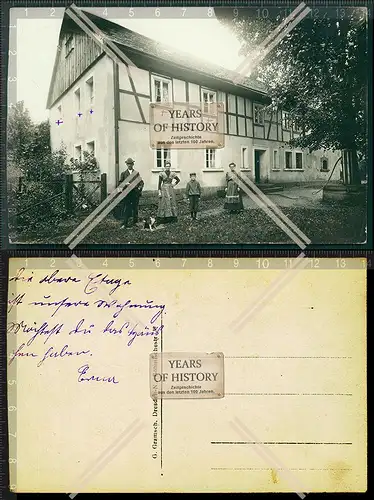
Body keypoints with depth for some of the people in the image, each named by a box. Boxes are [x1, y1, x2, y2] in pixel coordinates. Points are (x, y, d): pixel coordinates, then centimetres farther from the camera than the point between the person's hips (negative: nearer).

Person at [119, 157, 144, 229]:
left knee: (135, 208, 4)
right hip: (127, 193, -1)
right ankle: (125, 224, -4)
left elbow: (141, 182, 13)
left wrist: (139, 188, -3)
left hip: (135, 193, 1)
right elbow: (120, 182, 9)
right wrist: (125, 184, -11)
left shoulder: (137, 173, 13)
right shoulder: (123, 173, 11)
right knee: (126, 209, -5)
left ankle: (135, 223, 13)